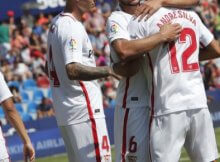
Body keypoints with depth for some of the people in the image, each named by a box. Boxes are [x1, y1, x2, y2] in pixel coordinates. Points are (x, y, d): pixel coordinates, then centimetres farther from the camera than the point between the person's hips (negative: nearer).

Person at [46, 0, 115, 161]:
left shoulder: (56, 23, 15)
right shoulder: (72, 27, -16)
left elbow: (50, 66, 24)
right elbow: (72, 70, -29)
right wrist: (108, 70, -33)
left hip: (63, 110, 10)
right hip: (83, 110, -10)